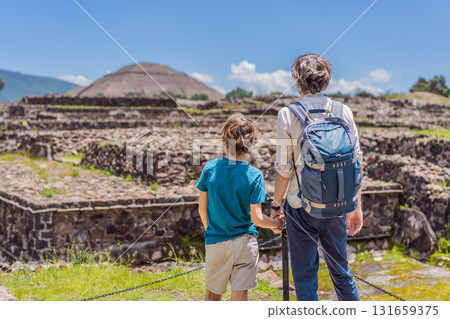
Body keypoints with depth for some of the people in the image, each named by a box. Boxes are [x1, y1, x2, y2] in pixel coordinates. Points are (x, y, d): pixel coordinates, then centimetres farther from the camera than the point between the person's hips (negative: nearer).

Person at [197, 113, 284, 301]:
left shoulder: (210, 168, -6)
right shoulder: (254, 175, -13)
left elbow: (202, 209, 2)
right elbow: (257, 218, -13)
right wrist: (277, 223, 6)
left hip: (215, 241, 2)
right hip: (244, 243, -2)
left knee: (212, 294, 16)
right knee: (239, 294, 5)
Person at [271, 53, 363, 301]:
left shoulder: (288, 115, -9)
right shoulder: (343, 112, 0)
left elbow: (284, 168, -9)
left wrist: (276, 205, 3)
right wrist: (356, 207, 11)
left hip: (302, 206, -3)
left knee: (304, 277, 8)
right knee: (341, 272, 18)